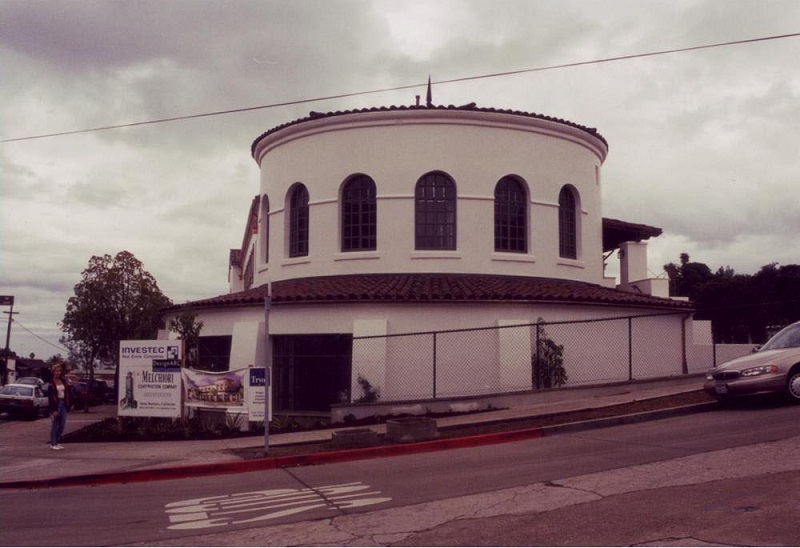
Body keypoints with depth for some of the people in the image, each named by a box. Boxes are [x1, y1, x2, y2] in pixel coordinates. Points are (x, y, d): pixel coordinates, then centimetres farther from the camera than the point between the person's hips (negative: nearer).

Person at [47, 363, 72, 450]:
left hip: (63, 404, 6)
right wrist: (53, 409, -16)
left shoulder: (63, 381, 8)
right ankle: (53, 444, 7)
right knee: (55, 425, -1)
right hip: (56, 404, -6)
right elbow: (50, 397, -12)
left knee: (62, 425, 9)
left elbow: (67, 393, 10)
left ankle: (57, 442, 18)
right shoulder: (51, 383, -9)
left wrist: (70, 404, 5)